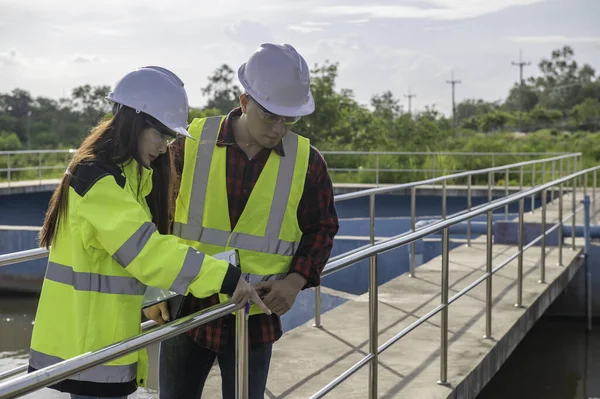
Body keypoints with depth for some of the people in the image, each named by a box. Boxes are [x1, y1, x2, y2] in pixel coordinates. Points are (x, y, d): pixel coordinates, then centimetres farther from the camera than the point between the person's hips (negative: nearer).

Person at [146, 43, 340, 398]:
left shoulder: (307, 163, -3)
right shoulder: (192, 144, -7)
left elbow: (322, 228, 7)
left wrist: (296, 279, -9)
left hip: (255, 319, 1)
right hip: (186, 312, 0)